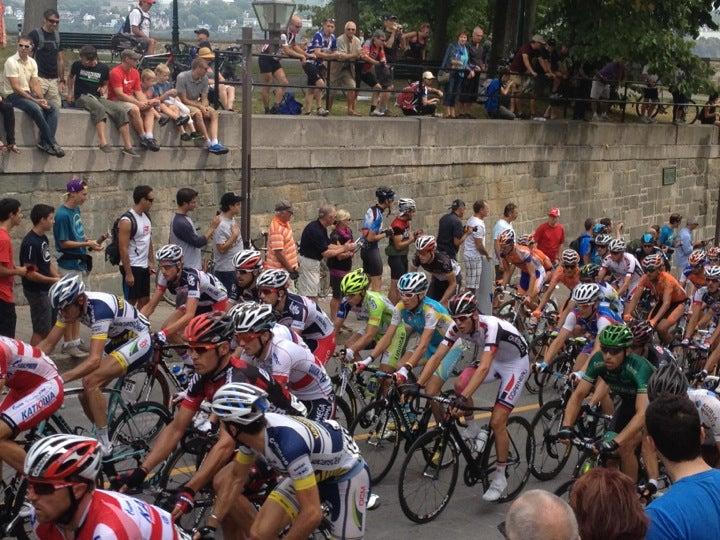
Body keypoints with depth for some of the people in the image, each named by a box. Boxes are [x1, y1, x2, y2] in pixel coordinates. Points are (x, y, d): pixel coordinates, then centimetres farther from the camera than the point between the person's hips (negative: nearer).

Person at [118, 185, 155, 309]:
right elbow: (123, 249, -19)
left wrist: (152, 262, 12)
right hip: (132, 267, -8)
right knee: (131, 302, -3)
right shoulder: (127, 220, -17)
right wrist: (128, 273, -20)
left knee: (145, 301, 11)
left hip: (144, 267, 8)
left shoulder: (146, 217, 9)